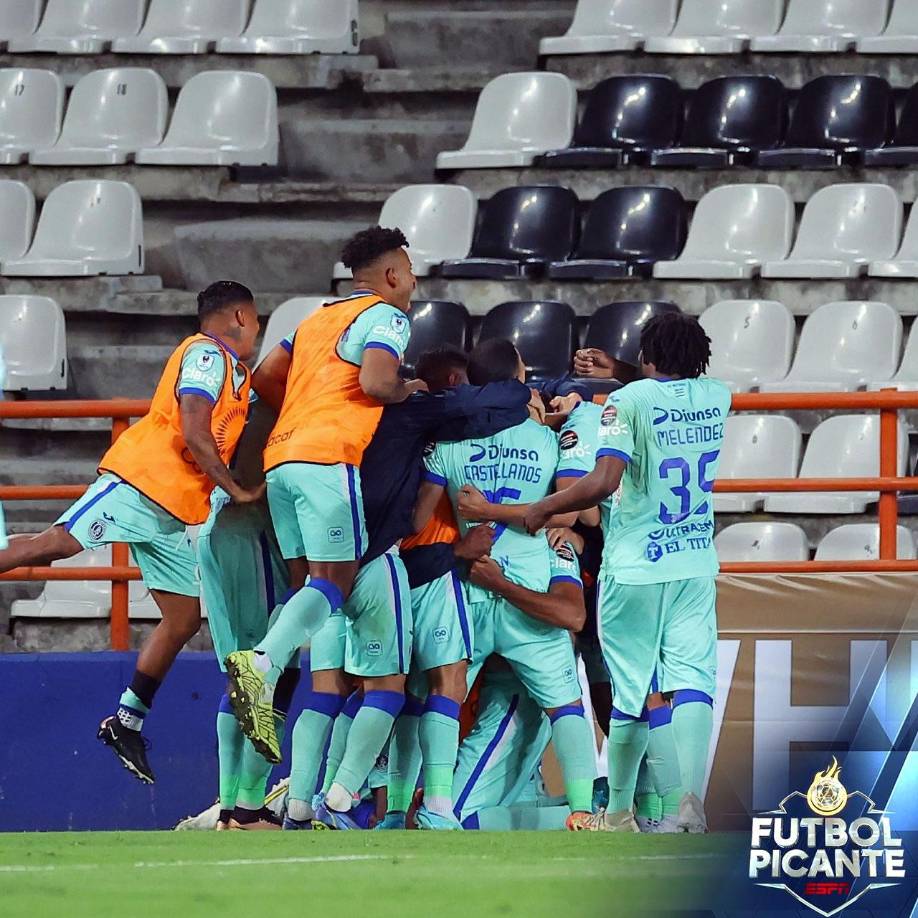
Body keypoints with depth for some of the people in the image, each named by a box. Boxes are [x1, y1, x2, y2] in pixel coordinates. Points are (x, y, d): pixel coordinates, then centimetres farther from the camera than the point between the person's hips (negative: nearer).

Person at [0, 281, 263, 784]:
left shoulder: (234, 371, 25)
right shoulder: (206, 355, -5)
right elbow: (192, 433, -15)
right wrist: (234, 489, -10)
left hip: (172, 513, 9)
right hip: (142, 479, -9)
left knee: (185, 618, 5)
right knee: (57, 543, -22)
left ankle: (127, 723, 10)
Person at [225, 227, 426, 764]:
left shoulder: (320, 319, 27)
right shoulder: (386, 317, 2)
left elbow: (266, 378, 26)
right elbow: (375, 383, -14)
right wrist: (408, 391, 6)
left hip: (281, 456, 8)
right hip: (329, 458, -8)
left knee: (307, 585, 10)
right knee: (334, 581, -11)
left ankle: (265, 680, -4)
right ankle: (263, 665, -31)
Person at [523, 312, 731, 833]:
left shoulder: (629, 402, -12)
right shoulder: (717, 397, 4)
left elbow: (603, 481, -23)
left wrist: (544, 509, -10)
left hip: (634, 570, -3)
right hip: (697, 567, 3)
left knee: (631, 695, 5)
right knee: (693, 684, -4)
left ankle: (620, 813, 17)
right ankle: (691, 797, -23)